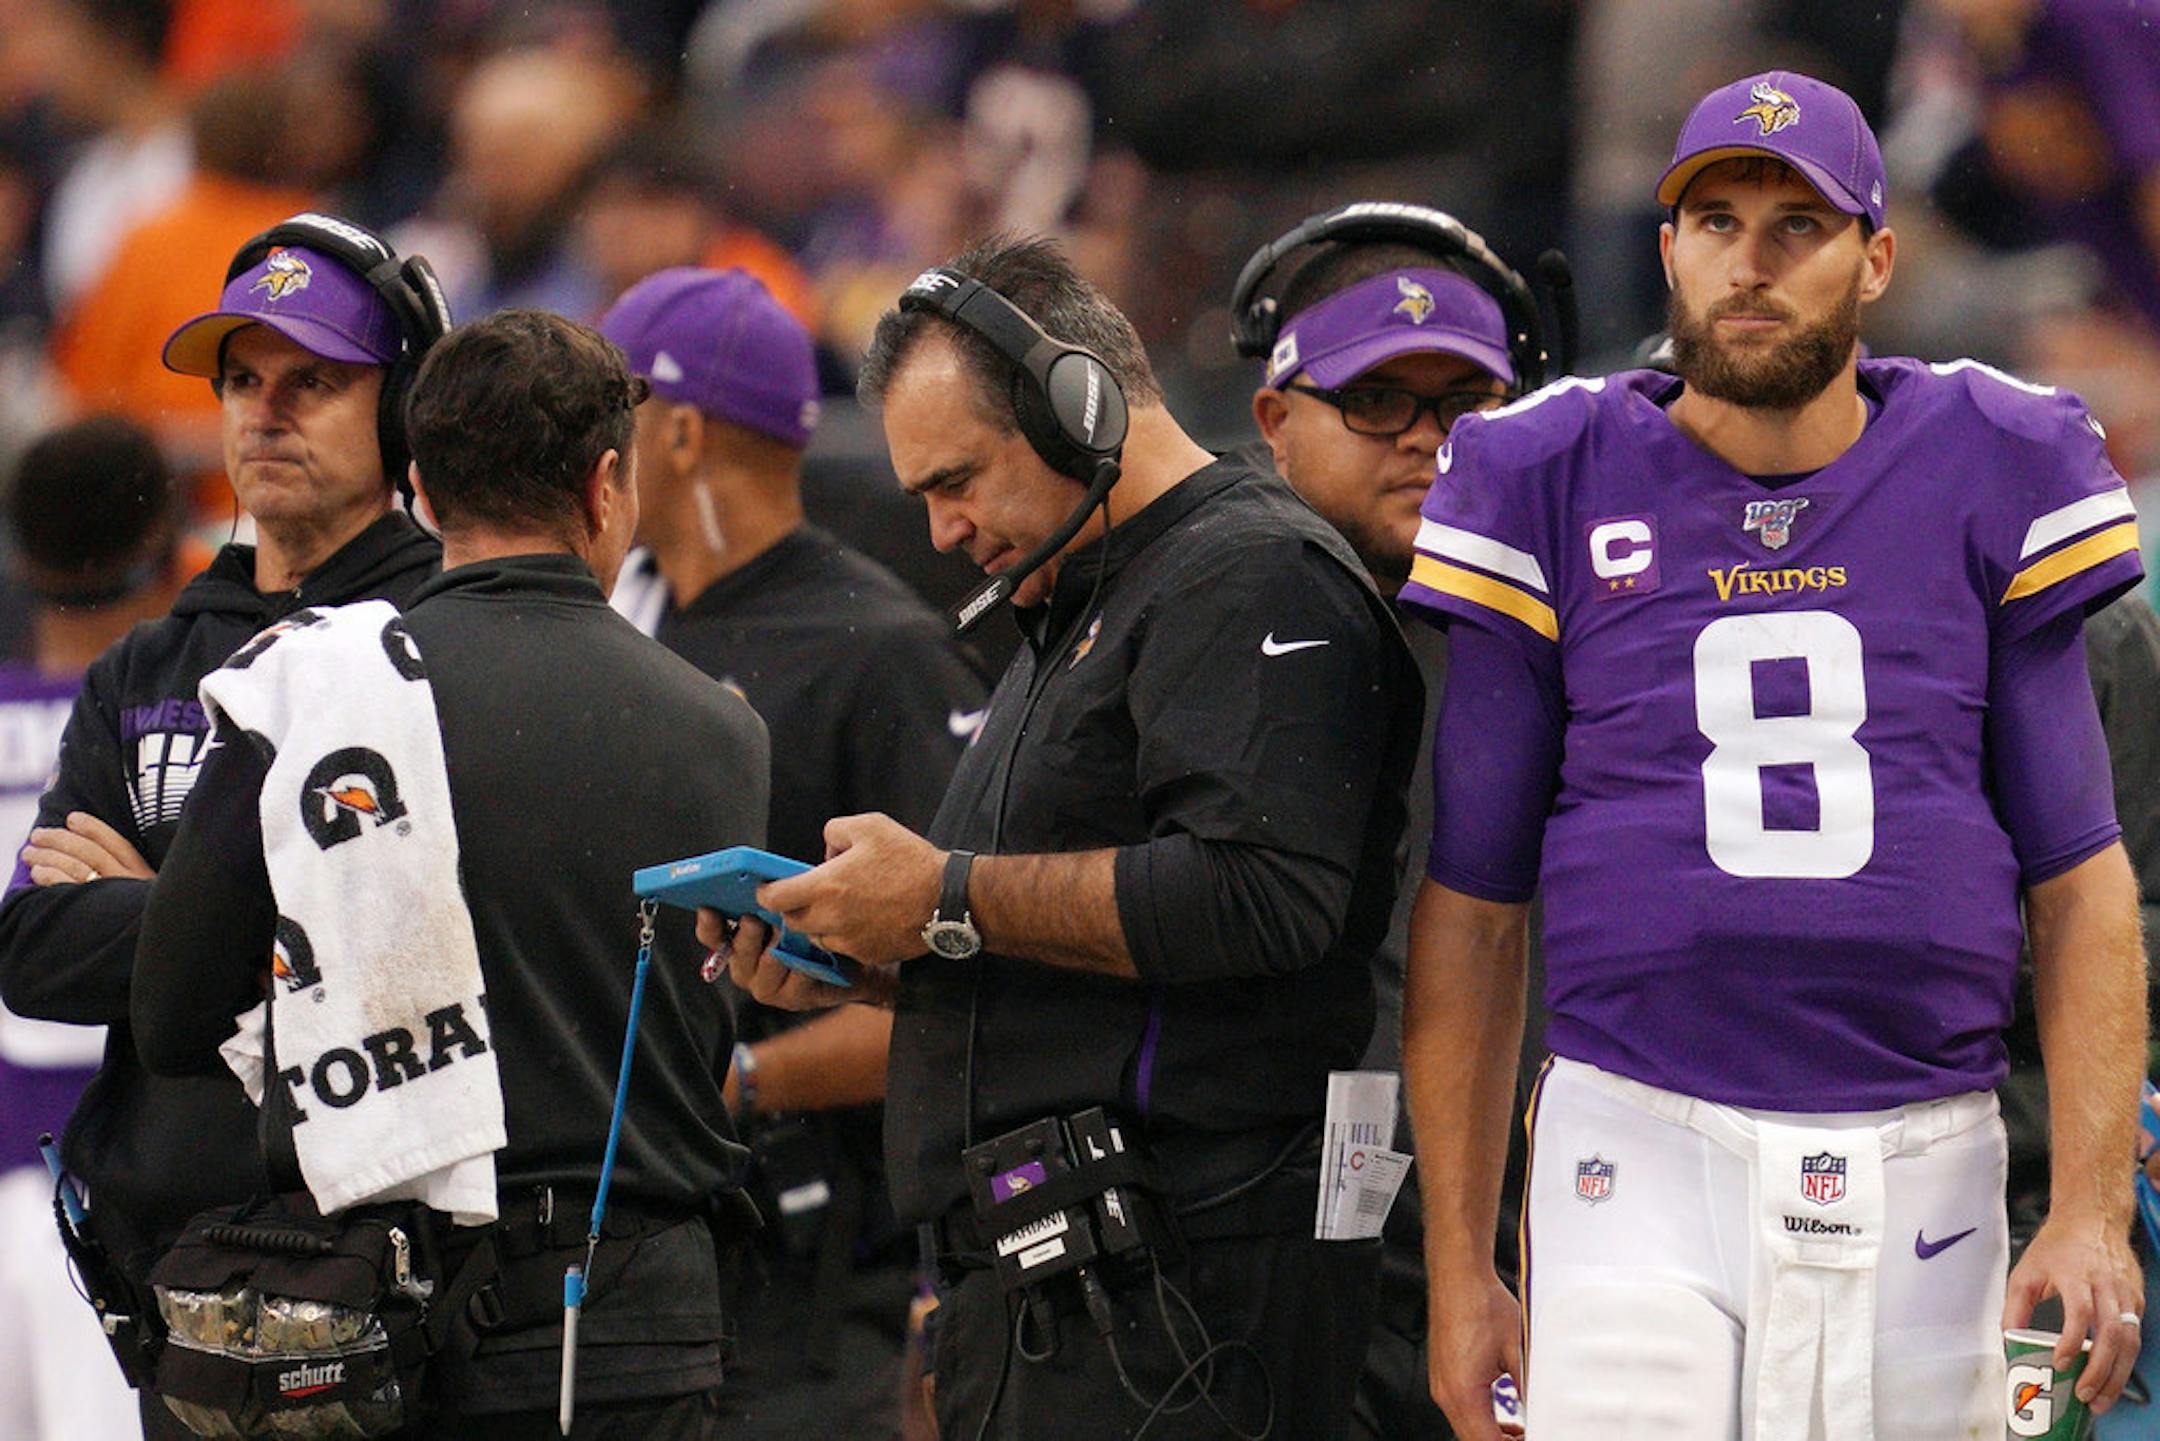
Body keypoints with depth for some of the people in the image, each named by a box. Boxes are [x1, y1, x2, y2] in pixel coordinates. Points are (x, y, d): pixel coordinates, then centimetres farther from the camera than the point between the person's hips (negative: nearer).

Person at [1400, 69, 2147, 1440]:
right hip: (1643, 1163, -1)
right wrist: (1458, 1265, 5)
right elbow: (1470, 912, 8)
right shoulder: (1558, 491, 3)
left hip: (1921, 1169, 1)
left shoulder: (1986, 482, 6)